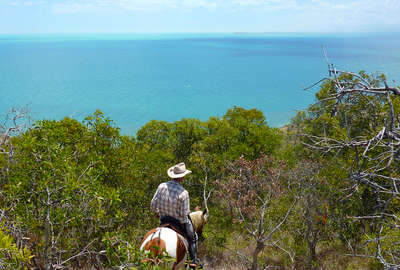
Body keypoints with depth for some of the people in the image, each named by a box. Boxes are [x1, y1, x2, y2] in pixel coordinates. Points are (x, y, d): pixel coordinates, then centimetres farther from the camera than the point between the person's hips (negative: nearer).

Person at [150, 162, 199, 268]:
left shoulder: (161, 186, -13)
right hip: (179, 222, -5)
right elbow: (184, 214, -22)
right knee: (192, 238, 21)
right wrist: (184, 221, 2)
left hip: (163, 221, 5)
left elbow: (153, 206, -4)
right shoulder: (183, 193, -27)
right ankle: (193, 261, 22)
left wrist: (157, 213, 16)